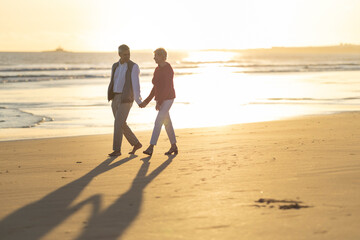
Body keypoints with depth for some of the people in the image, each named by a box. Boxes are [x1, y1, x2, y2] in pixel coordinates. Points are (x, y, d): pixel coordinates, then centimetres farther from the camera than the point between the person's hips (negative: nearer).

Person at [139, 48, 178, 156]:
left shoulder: (168, 70, -18)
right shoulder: (157, 70, 11)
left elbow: (167, 87, -23)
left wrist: (159, 102, -26)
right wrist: (147, 101, 12)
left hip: (167, 99, -9)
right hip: (160, 99, 9)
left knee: (158, 122, -16)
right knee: (167, 123, 14)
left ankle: (151, 148, -19)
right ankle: (174, 147, 24)